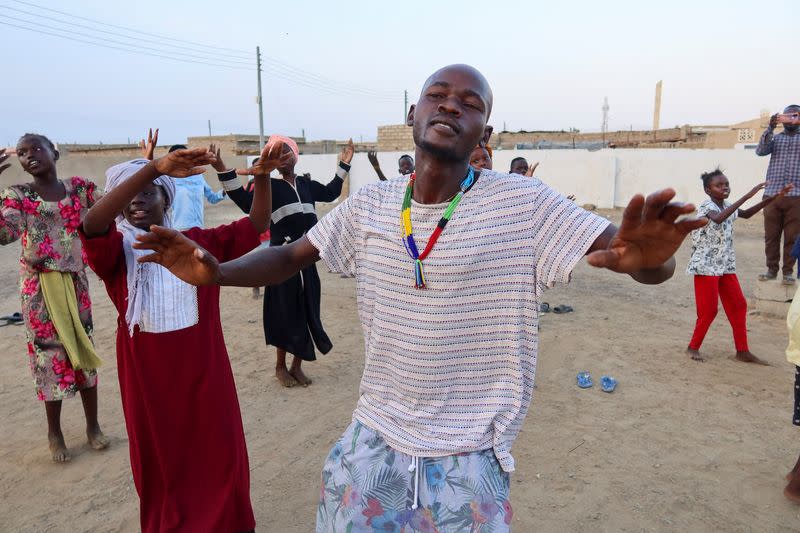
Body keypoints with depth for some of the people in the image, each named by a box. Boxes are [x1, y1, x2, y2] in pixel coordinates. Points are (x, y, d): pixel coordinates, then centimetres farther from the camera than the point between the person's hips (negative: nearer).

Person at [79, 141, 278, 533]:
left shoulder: (198, 242, 0)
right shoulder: (118, 251, -7)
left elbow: (257, 224, -4)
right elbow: (90, 224, -29)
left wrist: (262, 176, -23)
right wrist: (155, 166, -39)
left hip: (205, 374, 1)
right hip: (148, 380, -1)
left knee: (221, 457, 16)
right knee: (161, 463, 20)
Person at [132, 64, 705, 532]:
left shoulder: (525, 205, -15)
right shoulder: (369, 205, -3)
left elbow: (651, 262, -17)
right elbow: (288, 258, 6)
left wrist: (647, 256, -42)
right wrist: (215, 272, -14)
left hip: (469, 458, -3)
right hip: (373, 440, 4)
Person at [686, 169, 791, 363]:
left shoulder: (727, 207, 8)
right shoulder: (706, 206, -15)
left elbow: (746, 214, 25)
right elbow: (718, 219, -37)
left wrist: (771, 199, 12)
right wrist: (747, 196, -39)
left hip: (726, 266, 8)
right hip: (706, 266, -8)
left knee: (739, 305, 7)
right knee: (708, 310, -4)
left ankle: (742, 352, 16)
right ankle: (693, 347, 14)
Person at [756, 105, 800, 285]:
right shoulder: (775, 137, 14)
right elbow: (760, 150, -4)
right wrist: (770, 127, -16)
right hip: (772, 194, 1)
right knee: (771, 236, 3)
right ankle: (772, 269, 12)